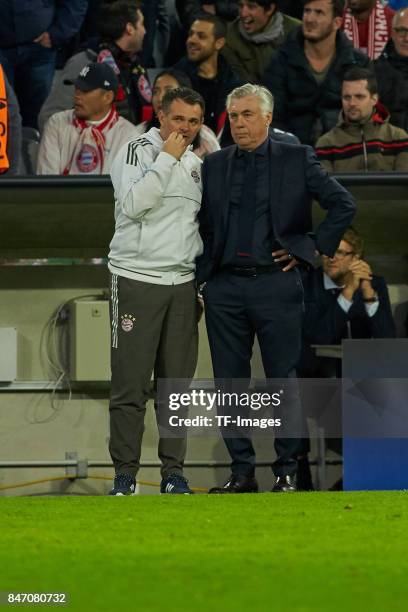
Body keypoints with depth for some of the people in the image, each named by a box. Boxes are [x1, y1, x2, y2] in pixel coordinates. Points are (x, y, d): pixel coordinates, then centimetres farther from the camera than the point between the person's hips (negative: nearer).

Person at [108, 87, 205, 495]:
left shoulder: (195, 163, 15)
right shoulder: (136, 152, -4)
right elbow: (133, 203, -21)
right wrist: (168, 157, -17)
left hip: (182, 283, 6)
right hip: (136, 278, -6)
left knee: (178, 383, 6)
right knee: (131, 384, -6)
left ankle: (173, 473, 11)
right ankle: (124, 474, -1)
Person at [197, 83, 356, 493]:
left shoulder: (296, 160, 1)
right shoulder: (213, 166, 10)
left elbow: (343, 205, 1)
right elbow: (203, 226, 13)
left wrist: (311, 248, -3)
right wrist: (201, 278, 5)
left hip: (275, 285, -3)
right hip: (225, 286, 3)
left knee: (283, 382, 1)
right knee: (230, 383, 4)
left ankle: (286, 472, 8)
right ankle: (241, 472, 10)